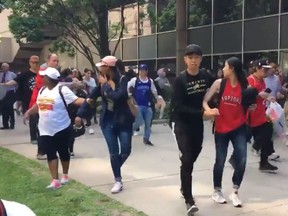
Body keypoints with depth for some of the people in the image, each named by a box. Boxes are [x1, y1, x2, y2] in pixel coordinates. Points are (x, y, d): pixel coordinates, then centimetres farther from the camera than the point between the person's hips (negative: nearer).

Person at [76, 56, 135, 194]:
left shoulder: (122, 80, -13)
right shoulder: (102, 81, -1)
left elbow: (117, 96, -28)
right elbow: (91, 97, 5)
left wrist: (106, 84, -20)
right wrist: (80, 114, 3)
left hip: (123, 120, -2)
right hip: (107, 121, 2)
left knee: (126, 150, 2)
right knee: (114, 152, 1)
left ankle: (116, 168, 31)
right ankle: (118, 181, 12)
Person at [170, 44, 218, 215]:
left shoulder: (206, 77, -3)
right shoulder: (180, 80, -16)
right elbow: (178, 107, -22)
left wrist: (211, 109, -4)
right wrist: (203, 113, -27)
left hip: (198, 123, 5)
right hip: (182, 124, -5)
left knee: (193, 157, 17)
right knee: (187, 159, -11)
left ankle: (184, 187, 39)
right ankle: (189, 199, -4)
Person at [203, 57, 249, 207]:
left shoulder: (244, 86, -3)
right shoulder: (219, 83, -5)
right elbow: (205, 100, -4)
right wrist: (209, 110, -21)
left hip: (239, 128, 1)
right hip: (221, 128, 0)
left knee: (242, 160, -8)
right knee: (220, 161, 7)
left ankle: (235, 192, 12)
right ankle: (217, 191, 28)